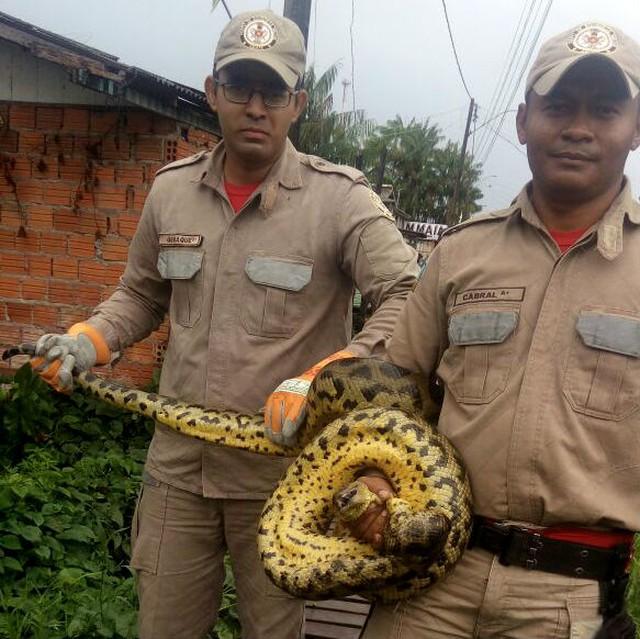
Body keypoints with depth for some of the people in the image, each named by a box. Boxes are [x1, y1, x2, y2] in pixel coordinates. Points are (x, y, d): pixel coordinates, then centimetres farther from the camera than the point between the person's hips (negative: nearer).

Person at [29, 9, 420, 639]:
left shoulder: (340, 198, -11)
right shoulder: (171, 189, 5)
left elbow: (409, 303, -15)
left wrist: (323, 378, -27)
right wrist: (85, 341, -1)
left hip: (282, 469, -3)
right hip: (177, 465, 4)